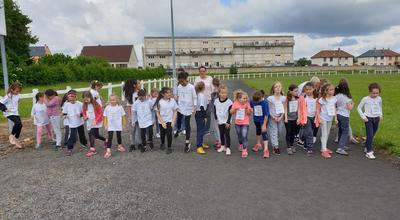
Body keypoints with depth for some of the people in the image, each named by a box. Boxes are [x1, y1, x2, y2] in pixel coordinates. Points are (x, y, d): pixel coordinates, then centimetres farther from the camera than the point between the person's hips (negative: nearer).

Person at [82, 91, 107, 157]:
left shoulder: (95, 104, -13)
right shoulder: (85, 105, 3)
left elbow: (101, 112, -11)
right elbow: (84, 112, 15)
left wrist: (96, 120, -17)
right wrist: (85, 117, -8)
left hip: (96, 122, -6)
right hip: (89, 123, 6)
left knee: (91, 134, -17)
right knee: (96, 135, 13)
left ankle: (92, 149, -12)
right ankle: (106, 141, 39)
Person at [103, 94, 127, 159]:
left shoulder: (120, 107, -7)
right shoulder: (107, 108, -5)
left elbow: (123, 116, 0)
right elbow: (105, 116, 2)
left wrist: (124, 124, 3)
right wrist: (105, 125, 1)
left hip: (118, 125, 1)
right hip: (110, 126, 0)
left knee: (119, 136, 17)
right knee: (110, 138, -6)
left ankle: (120, 146, 40)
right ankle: (108, 151, -8)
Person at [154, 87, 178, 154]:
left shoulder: (172, 100, -8)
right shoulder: (159, 102, -12)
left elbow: (175, 112, -1)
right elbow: (158, 113, -6)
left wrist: (173, 121, -9)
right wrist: (162, 122, -12)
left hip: (169, 121, 0)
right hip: (162, 121, 1)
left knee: (169, 133, -14)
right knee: (162, 134, 17)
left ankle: (169, 147, 7)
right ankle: (162, 143, 47)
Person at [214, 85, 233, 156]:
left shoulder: (229, 102, -13)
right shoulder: (216, 101, -2)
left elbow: (230, 113, -12)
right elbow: (215, 111, 7)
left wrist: (228, 122, -14)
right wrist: (216, 118, 1)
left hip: (227, 122, -4)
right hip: (220, 121, 4)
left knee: (227, 134, -1)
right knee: (221, 134, 15)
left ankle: (228, 148, 7)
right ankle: (222, 146, 29)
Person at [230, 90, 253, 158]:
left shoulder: (247, 104, -11)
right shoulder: (235, 103, -10)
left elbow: (249, 114, -8)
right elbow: (231, 112, -6)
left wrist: (247, 108, -25)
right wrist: (234, 108, -24)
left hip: (245, 123, -2)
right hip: (237, 123, 3)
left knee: (244, 136, -12)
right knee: (239, 136, 20)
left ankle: (244, 150, -4)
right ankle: (241, 145, 48)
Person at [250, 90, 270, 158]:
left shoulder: (264, 103, -25)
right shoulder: (252, 101, -14)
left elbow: (266, 115, -23)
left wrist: (264, 124, -22)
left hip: (263, 120, -5)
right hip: (256, 119, 5)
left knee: (264, 133, -10)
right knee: (258, 131, 23)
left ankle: (266, 149, -7)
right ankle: (258, 144, 45)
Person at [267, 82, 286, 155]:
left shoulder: (283, 98, -4)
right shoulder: (270, 98, -12)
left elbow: (284, 109, -1)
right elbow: (268, 110, -9)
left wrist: (280, 117, -12)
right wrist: (274, 117, -14)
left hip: (280, 117, 4)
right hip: (272, 117, -3)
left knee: (279, 131, 11)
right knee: (274, 132, -3)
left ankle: (274, 144, 31)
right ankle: (275, 146, 1)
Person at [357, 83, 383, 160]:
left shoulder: (379, 99, 4)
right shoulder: (365, 99, -9)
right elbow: (359, 108, -2)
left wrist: (381, 115, 9)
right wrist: (363, 117, -9)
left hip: (376, 119, 5)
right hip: (368, 119, -5)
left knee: (372, 135, 14)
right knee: (370, 135, -12)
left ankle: (367, 147, 33)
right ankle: (369, 152, -10)